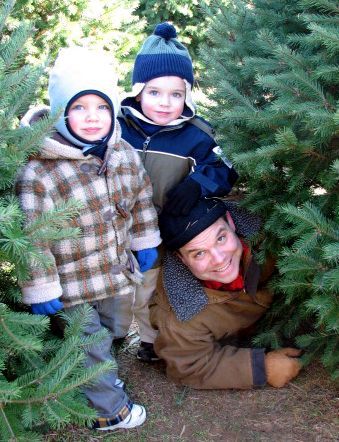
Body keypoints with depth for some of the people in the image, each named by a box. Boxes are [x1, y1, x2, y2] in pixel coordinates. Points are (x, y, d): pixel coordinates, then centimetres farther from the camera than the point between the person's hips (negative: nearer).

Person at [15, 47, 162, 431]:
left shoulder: (125, 154, -5)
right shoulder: (38, 172, -26)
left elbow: (141, 198, 10)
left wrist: (144, 242, 13)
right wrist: (41, 290, -19)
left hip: (115, 270, 7)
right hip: (72, 285, -6)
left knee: (109, 331, 27)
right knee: (90, 345, 9)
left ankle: (99, 378, 55)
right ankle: (108, 409, 32)